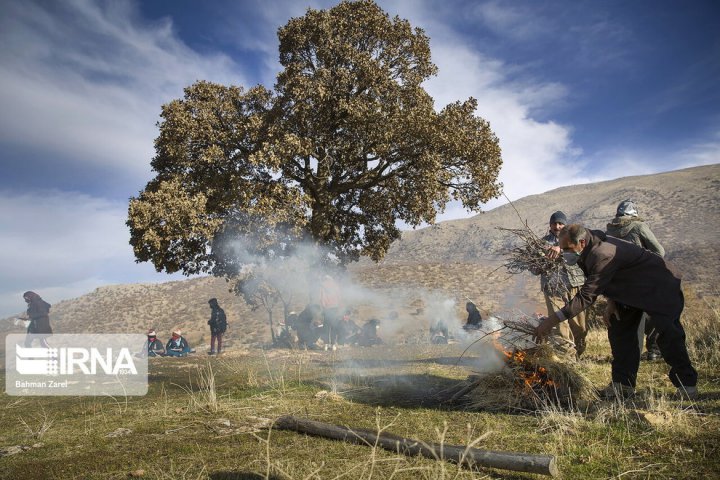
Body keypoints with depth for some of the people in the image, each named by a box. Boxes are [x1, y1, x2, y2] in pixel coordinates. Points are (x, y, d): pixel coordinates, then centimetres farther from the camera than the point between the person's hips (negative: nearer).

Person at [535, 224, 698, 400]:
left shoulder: (603, 255, -39)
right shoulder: (590, 249, -9)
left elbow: (586, 296, -40)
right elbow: (603, 280, 9)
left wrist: (553, 320, -40)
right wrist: (611, 303, -6)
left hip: (660, 287, -9)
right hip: (631, 290, 10)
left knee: (668, 336, -11)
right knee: (619, 332, 5)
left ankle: (687, 385, 6)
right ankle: (623, 385, 10)